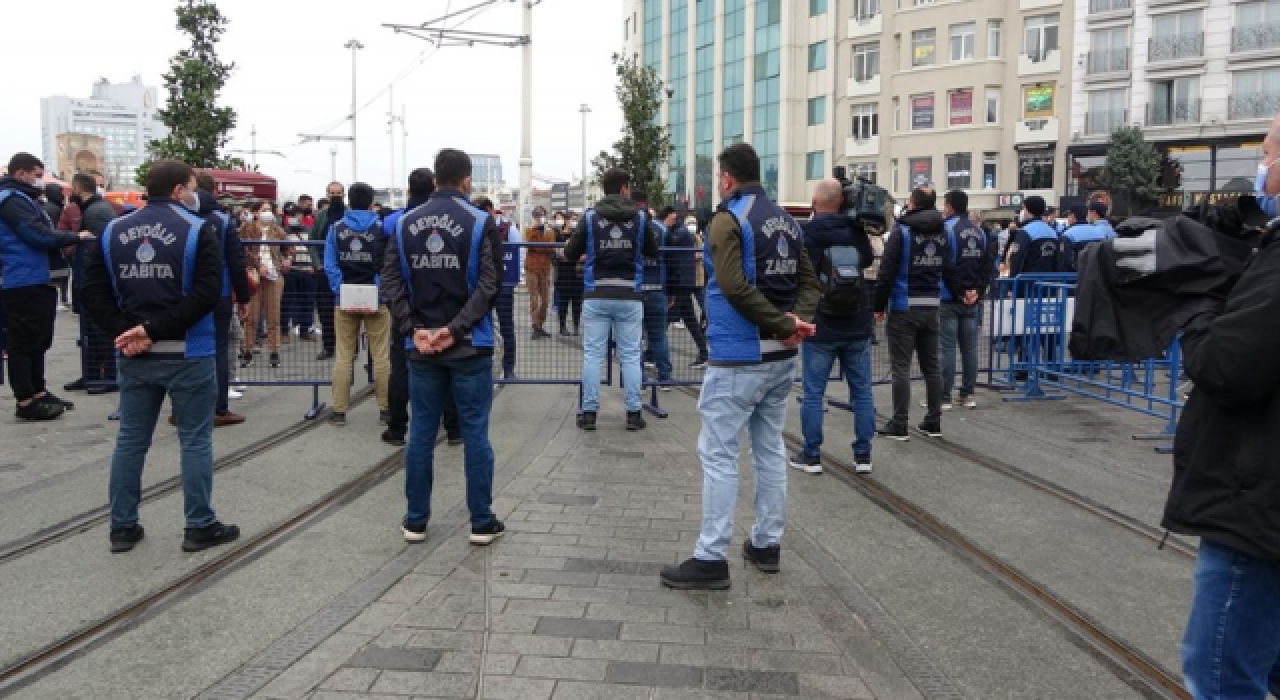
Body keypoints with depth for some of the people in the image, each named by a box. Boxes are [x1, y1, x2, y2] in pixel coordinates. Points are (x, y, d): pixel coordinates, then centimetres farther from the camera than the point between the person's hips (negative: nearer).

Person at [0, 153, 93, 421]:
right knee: (23, 342, -4)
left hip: (37, 282, 10)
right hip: (23, 284, -10)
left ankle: (38, 392, 25)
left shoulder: (22, 199, 19)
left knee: (38, 341, 16)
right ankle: (26, 401, 0)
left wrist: (66, 242, 5)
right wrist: (75, 237, -9)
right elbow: (40, 236, -18)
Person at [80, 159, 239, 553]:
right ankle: (200, 527, 10)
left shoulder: (113, 231, 9)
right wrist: (155, 329, -17)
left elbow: (93, 291, 2)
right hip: (188, 355, -5)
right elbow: (207, 292, -19)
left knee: (130, 440, 14)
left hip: (134, 356, 5)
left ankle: (122, 527, 21)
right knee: (195, 440, 5)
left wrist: (123, 331, -7)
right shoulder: (197, 229, -7)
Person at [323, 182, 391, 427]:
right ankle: (385, 409, 8)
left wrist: (341, 292, -8)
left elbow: (330, 266, -6)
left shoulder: (336, 228, 2)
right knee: (381, 356, 5)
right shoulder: (382, 228, -2)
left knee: (344, 356, 7)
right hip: (376, 300, -1)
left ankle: (339, 411, 8)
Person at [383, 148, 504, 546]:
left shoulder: (405, 223, 5)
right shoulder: (480, 222, -6)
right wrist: (455, 328, -15)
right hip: (470, 347, -3)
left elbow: (391, 281, -2)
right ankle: (482, 523, 10)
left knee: (421, 433, 10)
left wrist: (414, 329, -7)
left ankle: (415, 521, 18)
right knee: (475, 434, 4)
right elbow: (489, 284, -14)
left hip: (421, 348, 3)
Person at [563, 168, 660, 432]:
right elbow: (653, 252, 11)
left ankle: (589, 412, 7)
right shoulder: (640, 217, 0)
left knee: (592, 354, 5)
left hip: (597, 296, 0)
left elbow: (570, 253, 3)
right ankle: (633, 413, 9)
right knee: (631, 355, 6)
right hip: (630, 297, 0)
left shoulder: (590, 217, -1)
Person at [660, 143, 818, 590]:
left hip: (738, 357, -8)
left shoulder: (728, 219, -11)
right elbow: (808, 280, 7)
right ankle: (767, 545, 24)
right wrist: (796, 320, -9)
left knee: (718, 453, -3)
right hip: (781, 357, 8)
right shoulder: (786, 220, 13)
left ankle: (711, 559, 0)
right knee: (770, 449, 15)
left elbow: (734, 287, -24)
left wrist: (785, 326, -19)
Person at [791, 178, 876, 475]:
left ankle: (811, 456, 10)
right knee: (862, 391, 10)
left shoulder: (805, 232, -9)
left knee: (813, 392, 5)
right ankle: (863, 455, 14)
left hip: (820, 327, -3)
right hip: (857, 328, 3)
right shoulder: (856, 230, 2)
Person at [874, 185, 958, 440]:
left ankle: (899, 425, -1)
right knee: (931, 365, 12)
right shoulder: (942, 233, 9)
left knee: (901, 367, -3)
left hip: (904, 308, -6)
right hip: (932, 307, 6)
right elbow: (949, 271, 12)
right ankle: (934, 422, 16)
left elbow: (887, 273, -12)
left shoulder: (903, 232, -9)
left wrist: (879, 306, -6)